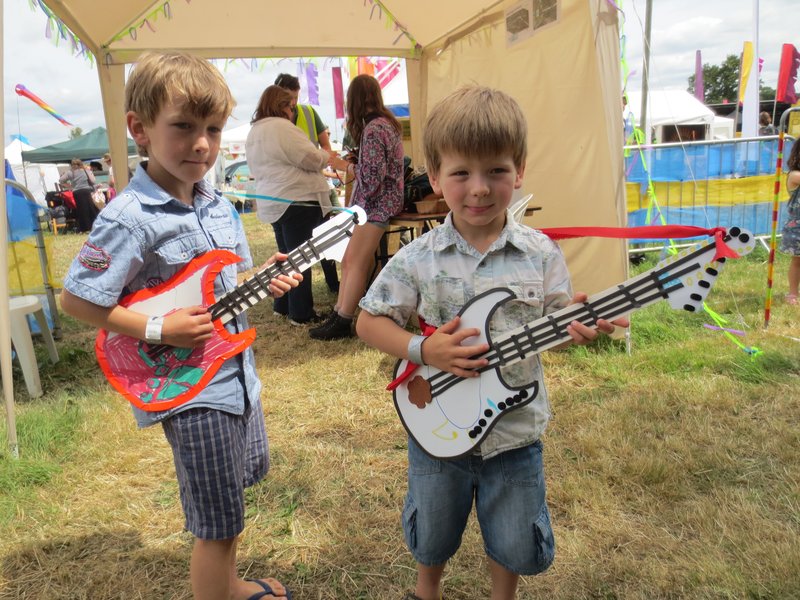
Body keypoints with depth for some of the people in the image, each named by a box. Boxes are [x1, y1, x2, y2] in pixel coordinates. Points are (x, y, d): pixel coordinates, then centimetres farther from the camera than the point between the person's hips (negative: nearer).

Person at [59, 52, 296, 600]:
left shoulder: (218, 204, 4)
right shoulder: (130, 218, -20)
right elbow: (76, 299, -16)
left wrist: (265, 281, -3)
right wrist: (158, 330, -21)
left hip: (237, 373, 8)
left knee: (234, 494, 26)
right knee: (217, 527, 5)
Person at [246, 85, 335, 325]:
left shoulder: (253, 133, 18)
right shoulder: (282, 127, -13)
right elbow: (311, 158, -15)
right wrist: (326, 155, 6)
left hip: (272, 203, 9)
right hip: (297, 201, -9)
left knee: (286, 255, 18)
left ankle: (282, 305, 26)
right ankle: (302, 313, 2)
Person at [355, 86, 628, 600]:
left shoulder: (540, 253, -9)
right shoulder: (418, 259, -12)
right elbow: (369, 322, -6)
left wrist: (580, 325, -23)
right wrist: (424, 350, -21)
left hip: (515, 428, 0)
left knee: (516, 546, 19)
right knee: (433, 536, 24)